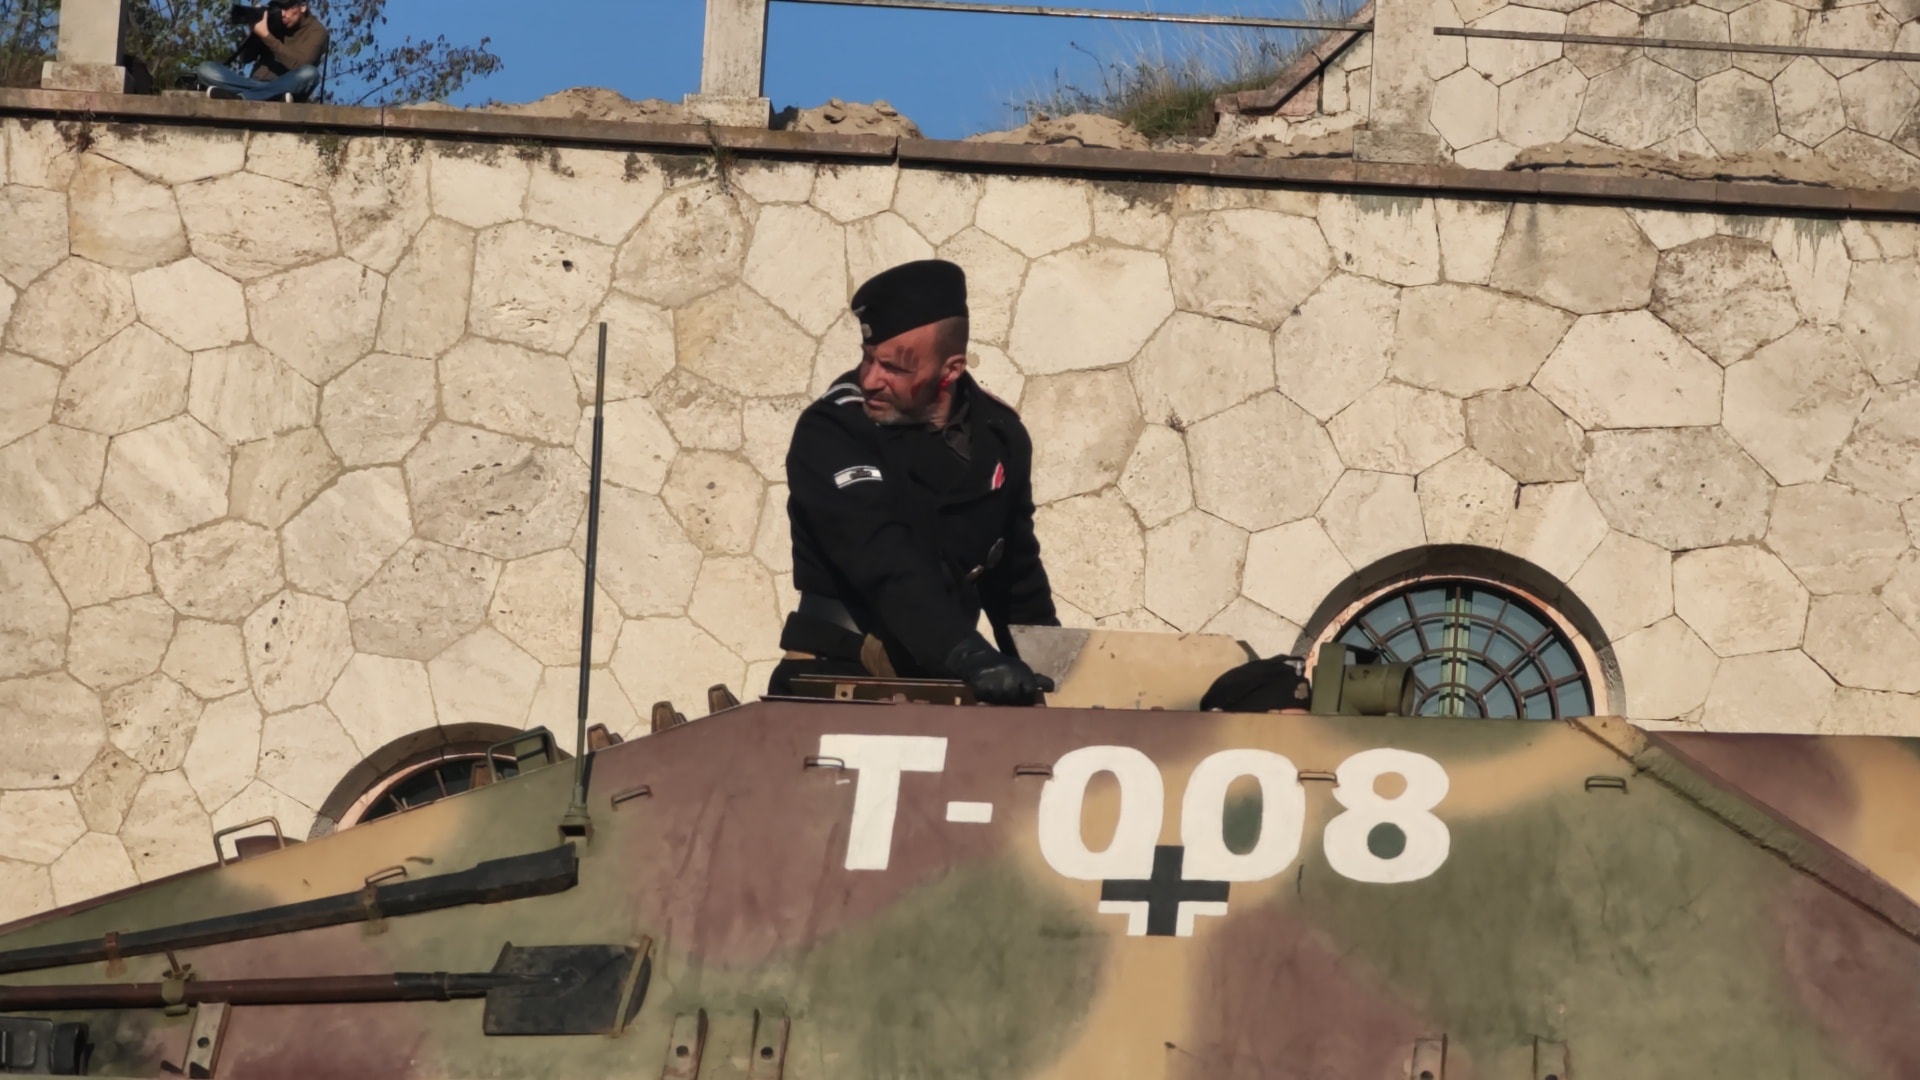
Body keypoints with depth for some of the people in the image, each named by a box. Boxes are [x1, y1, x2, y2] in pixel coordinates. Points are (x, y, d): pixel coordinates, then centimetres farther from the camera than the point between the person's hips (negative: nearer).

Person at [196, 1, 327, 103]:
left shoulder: (315, 31, -2)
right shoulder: (273, 21, 9)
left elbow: (297, 64, -19)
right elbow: (246, 57, 8)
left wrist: (266, 36, -21)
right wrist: (253, 32, -11)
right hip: (260, 88, 4)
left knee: (309, 73, -36)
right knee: (206, 69, -15)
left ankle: (237, 97, -38)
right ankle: (275, 97, -34)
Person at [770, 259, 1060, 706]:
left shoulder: (999, 434, 3)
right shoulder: (830, 433, -13)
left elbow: (1016, 576, 16)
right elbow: (886, 565, -27)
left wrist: (1044, 675, 10)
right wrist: (967, 656, -37)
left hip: (945, 676, 5)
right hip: (840, 671, -4)